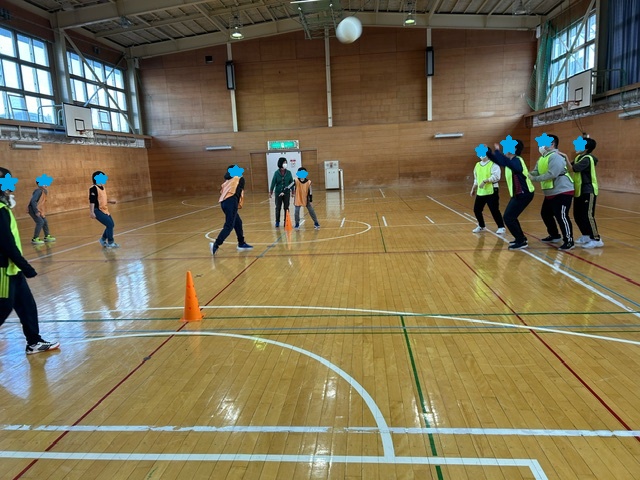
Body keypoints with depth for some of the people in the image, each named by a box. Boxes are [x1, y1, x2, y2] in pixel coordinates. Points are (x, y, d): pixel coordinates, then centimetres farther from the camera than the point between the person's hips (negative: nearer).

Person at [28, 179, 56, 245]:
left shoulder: (44, 191, 8)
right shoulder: (38, 191, -20)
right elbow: (33, 201, -26)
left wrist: (43, 212, 13)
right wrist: (36, 211, -27)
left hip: (39, 210, 10)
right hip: (33, 210, -9)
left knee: (45, 222, 14)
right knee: (40, 222, -16)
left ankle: (47, 237, 28)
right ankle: (35, 239, -11)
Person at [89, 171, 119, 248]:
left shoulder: (103, 188, 11)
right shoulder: (94, 189, -17)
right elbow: (92, 201, -21)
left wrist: (110, 201, 11)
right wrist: (91, 212, -25)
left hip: (104, 210, 9)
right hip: (98, 211, -9)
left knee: (111, 224, 13)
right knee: (110, 224, -14)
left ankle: (103, 239, 31)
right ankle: (110, 243, -3)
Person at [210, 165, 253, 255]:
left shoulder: (228, 181, 28)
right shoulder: (240, 179, 13)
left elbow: (222, 191, 18)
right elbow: (240, 192, 5)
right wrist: (239, 204, 12)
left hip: (224, 202, 7)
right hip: (231, 202, -7)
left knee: (238, 222, 21)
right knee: (229, 226, -9)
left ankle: (241, 243, 29)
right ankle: (216, 245, -21)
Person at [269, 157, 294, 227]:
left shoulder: (289, 173, -1)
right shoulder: (276, 173, -5)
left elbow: (291, 182, 4)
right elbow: (273, 182, -3)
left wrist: (292, 191, 5)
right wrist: (271, 192, -4)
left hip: (286, 193, 1)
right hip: (278, 193, -1)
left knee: (286, 208, 5)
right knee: (278, 208, 6)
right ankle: (277, 221, 18)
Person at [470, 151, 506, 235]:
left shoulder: (493, 164, -9)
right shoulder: (477, 165, 12)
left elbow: (496, 177, -22)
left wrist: (485, 181, -28)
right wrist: (473, 189, 19)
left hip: (491, 192, -7)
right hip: (480, 192, 7)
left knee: (494, 210, -6)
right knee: (476, 209, 8)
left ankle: (501, 227, 9)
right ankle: (481, 226, 28)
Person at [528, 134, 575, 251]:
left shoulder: (555, 157, -19)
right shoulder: (542, 158, 12)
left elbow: (551, 174, -28)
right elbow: (536, 172, 8)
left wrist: (535, 179, -24)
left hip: (562, 191, -11)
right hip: (550, 193, 11)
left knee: (561, 216, -13)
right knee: (545, 214, 19)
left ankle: (569, 242, -4)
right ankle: (555, 236, 35)